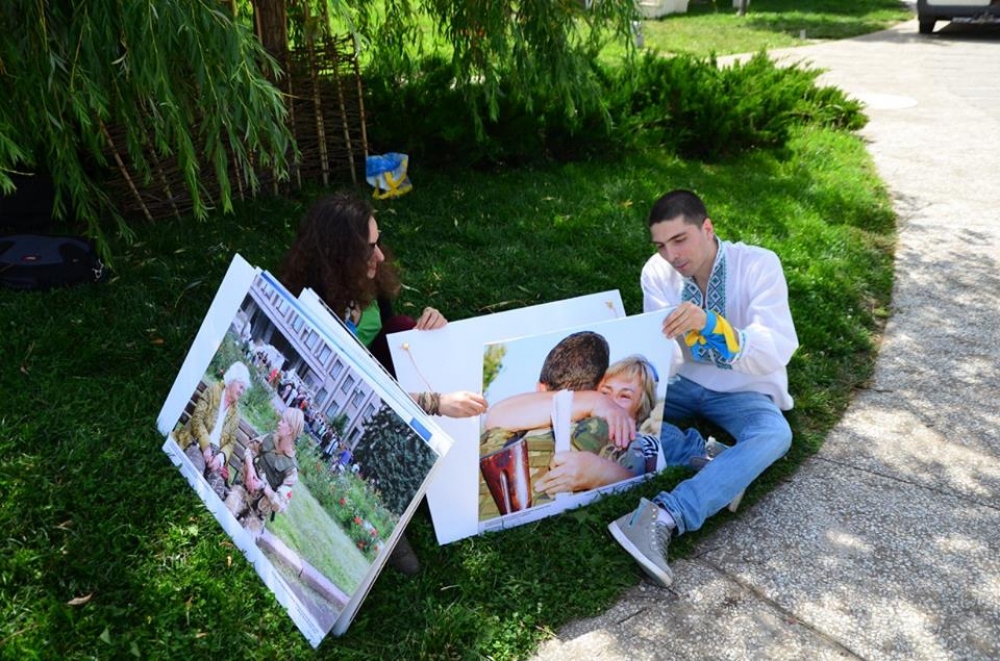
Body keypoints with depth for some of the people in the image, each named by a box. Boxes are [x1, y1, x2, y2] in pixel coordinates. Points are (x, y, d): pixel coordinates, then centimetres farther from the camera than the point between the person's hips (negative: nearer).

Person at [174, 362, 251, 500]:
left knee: (218, 486, -26)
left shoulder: (235, 414, 17)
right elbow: (197, 418, -7)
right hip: (197, 442, -4)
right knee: (196, 468, -37)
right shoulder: (213, 390, 4)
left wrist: (221, 457, -12)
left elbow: (231, 442, 11)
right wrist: (206, 445, -18)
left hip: (216, 450, 4)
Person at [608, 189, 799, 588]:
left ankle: (663, 517, -47)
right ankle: (702, 455, -24)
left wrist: (711, 324, -46)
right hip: (684, 383, 3)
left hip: (743, 392, -3)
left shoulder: (759, 265, -19)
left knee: (774, 436, -36)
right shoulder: (657, 272, -9)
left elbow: (777, 352, -30)